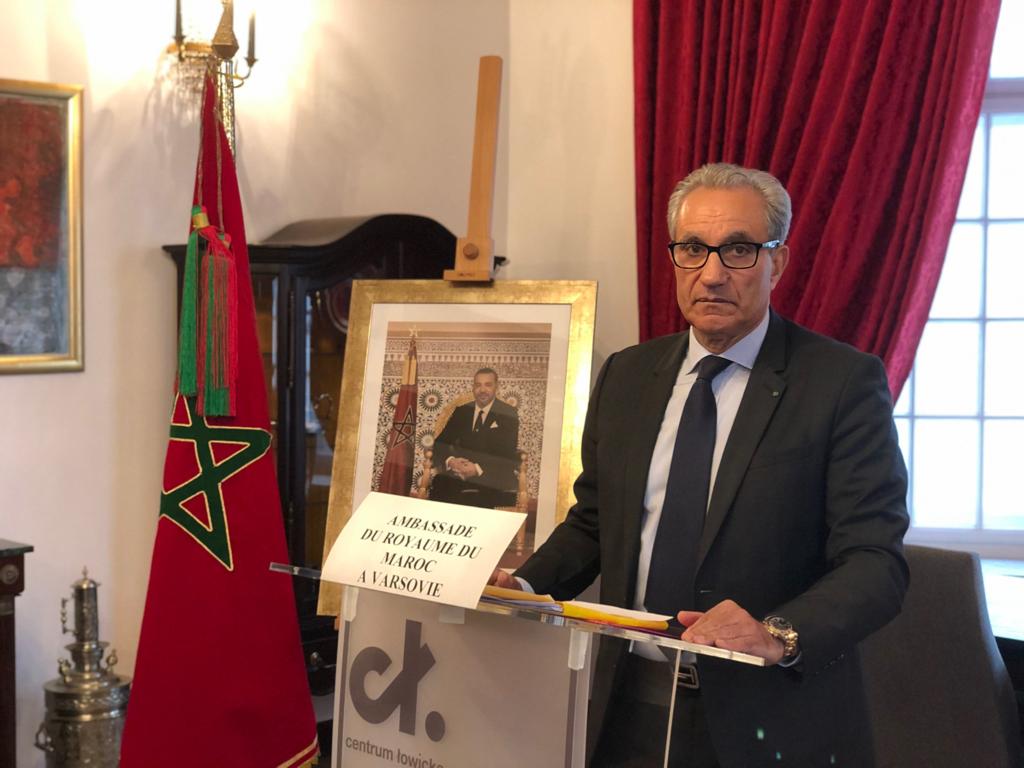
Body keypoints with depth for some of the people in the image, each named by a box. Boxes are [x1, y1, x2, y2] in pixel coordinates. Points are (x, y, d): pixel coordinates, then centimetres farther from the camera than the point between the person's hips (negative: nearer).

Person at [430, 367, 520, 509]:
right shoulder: (461, 412, 14)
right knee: (439, 485, -27)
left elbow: (508, 455, -8)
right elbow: (440, 443, 9)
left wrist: (478, 469, -22)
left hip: (495, 477, -3)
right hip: (460, 473, 3)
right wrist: (450, 460, -14)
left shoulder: (508, 415, 1)